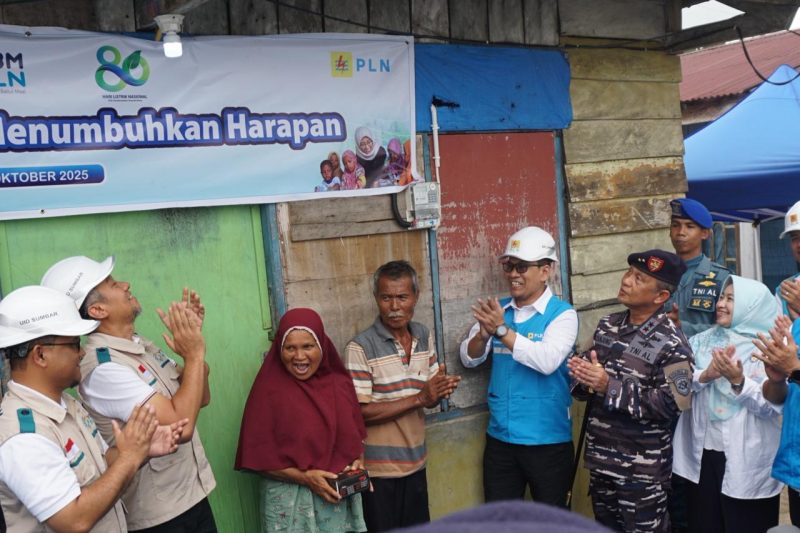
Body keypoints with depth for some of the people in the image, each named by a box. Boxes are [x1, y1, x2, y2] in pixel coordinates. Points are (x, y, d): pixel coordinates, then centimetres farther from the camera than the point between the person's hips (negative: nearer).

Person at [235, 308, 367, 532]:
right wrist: (304, 477, -18)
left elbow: (356, 433, 11)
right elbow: (258, 457, -12)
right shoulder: (269, 391, -13)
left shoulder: (339, 383, 0)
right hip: (291, 503, -4)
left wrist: (358, 461, -7)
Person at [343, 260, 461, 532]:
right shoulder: (360, 347, -17)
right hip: (379, 468, -6)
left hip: (416, 462, 6)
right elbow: (360, 412, -19)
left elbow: (430, 398, 9)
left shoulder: (424, 336, 3)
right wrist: (418, 399, -24)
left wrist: (441, 390, -14)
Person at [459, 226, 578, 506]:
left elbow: (548, 361, -26)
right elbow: (469, 359, -1)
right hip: (500, 438, 5)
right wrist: (483, 334, -21)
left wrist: (502, 330, -30)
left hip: (548, 441, -4)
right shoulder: (498, 310, 4)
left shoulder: (562, 313, -10)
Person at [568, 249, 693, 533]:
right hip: (600, 457, 7)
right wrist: (583, 376, -13)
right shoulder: (607, 325, 4)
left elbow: (672, 404, -23)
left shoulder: (670, 343, -16)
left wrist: (610, 387, -26)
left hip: (643, 468, -6)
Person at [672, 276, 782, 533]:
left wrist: (738, 381, -27)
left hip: (749, 463, -4)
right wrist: (705, 375, -19)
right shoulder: (702, 341, 7)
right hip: (703, 456, 4)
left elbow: (773, 406, -15)